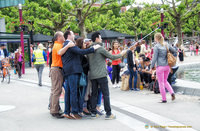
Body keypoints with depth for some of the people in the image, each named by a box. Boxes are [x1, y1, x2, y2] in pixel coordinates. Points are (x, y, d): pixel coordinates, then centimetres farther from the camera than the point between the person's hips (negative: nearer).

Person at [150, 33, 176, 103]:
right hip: (167, 66, 6)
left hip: (160, 66, -6)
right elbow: (174, 51, 18)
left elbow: (154, 58, -12)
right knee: (165, 81, 23)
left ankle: (164, 99, 9)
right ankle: (172, 92, 4)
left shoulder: (156, 46, -11)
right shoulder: (166, 45, 6)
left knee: (161, 83, 5)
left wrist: (151, 67, -5)